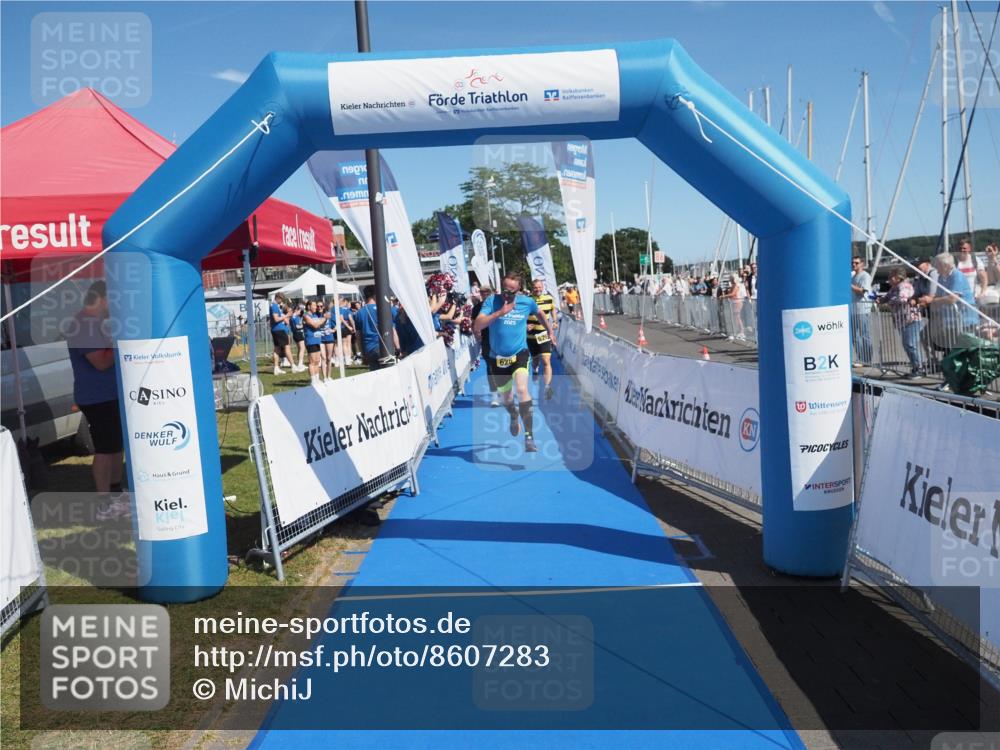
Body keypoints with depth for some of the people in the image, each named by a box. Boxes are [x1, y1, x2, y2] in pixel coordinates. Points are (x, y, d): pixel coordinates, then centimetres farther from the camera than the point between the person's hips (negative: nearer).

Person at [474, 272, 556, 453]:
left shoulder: (527, 302, -6)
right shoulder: (492, 301, -11)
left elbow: (540, 314, 18)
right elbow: (477, 326, -23)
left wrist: (550, 332, 25)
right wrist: (500, 312, -30)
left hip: (519, 354, -1)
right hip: (497, 357, 1)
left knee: (522, 389, -26)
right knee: (506, 397, 17)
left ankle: (529, 437, -22)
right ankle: (514, 417, 55)